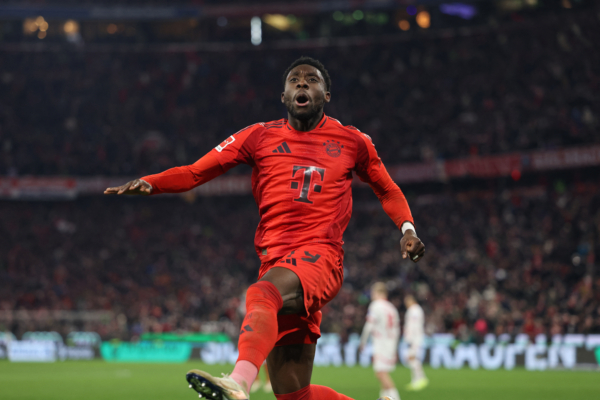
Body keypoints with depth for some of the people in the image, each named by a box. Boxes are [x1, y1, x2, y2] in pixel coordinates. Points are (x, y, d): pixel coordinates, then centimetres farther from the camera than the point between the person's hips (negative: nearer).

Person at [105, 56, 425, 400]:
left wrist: (407, 229, 10)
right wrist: (148, 183, -6)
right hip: (277, 261, 4)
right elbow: (196, 172, 11)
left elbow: (388, 191, 28)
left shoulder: (352, 141, 14)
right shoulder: (261, 137, 15)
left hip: (321, 256, -4)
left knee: (261, 294, -38)